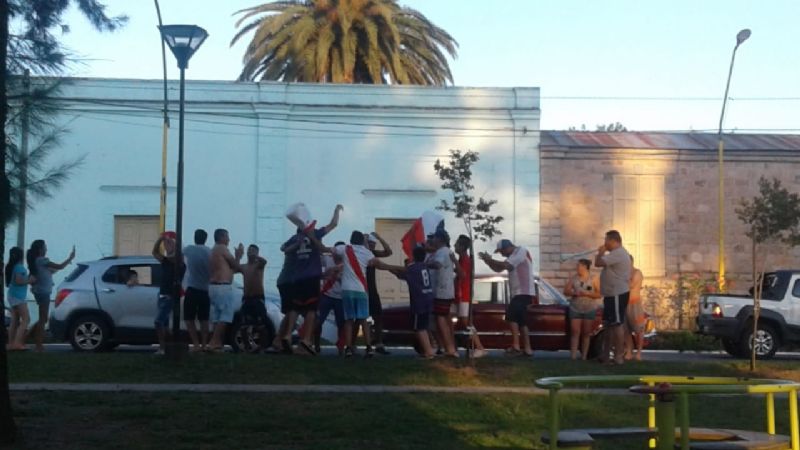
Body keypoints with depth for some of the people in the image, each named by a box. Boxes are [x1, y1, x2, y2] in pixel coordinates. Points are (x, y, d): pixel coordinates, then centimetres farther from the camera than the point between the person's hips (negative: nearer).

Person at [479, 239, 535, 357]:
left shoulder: (520, 251, -8)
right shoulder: (514, 255, 22)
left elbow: (504, 265, -19)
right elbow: (498, 269, 20)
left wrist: (490, 259, -10)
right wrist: (488, 261, 4)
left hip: (523, 292, -10)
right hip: (519, 293, 10)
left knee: (511, 316, -17)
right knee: (521, 321, 9)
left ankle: (516, 346, -20)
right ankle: (527, 349, 9)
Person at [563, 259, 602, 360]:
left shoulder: (594, 279, -2)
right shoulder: (573, 278, 5)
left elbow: (600, 294, -6)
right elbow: (566, 291, 4)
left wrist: (587, 293, -18)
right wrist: (574, 293, -15)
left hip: (590, 310, -1)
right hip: (575, 309, 2)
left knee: (586, 333, 4)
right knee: (575, 332, -4)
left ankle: (584, 356, 8)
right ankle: (573, 356, -7)